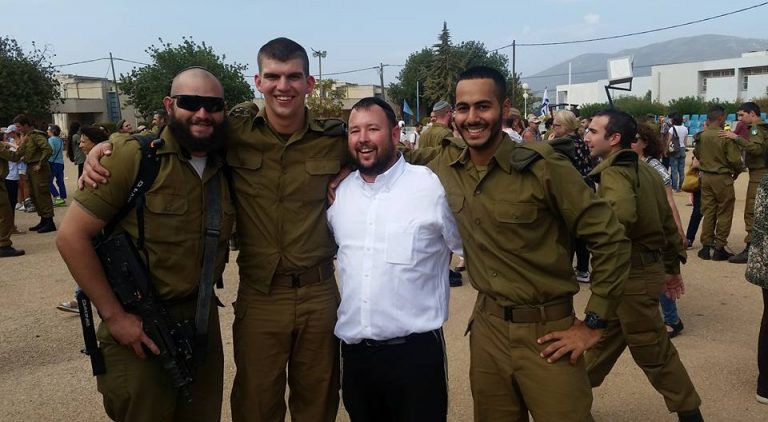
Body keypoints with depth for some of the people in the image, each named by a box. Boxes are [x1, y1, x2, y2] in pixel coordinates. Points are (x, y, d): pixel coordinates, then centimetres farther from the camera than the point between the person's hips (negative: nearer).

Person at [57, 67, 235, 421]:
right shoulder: (134, 157, -15)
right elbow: (71, 236, -14)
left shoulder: (227, 167, 0)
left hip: (202, 319, 5)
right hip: (137, 326, -5)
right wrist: (113, 315, -15)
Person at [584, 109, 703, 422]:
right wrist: (672, 266, 22)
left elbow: (622, 214, -41)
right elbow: (667, 220, 14)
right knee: (604, 337, 19)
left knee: (651, 350, 6)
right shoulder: (643, 169, 10)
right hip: (648, 265, 10)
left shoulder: (614, 171, -19)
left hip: (632, 271, -10)